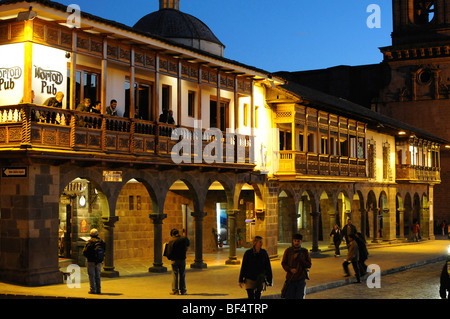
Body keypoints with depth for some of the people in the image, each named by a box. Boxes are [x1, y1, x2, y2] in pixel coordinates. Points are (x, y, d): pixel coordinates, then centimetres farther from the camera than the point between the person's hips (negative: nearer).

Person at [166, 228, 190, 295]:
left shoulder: (171, 242, -12)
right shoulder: (184, 239, -1)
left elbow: (169, 253, -12)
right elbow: (187, 244, 24)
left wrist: (169, 258, 6)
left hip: (174, 260, -3)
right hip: (182, 260, 3)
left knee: (175, 276, 4)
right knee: (182, 276, 10)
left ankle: (175, 291, 4)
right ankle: (183, 291, 12)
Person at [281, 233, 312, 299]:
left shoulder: (305, 251, 3)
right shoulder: (288, 251, 3)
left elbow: (309, 265, -1)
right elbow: (283, 263, 4)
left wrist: (299, 258, -13)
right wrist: (290, 269, -15)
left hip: (301, 279, 0)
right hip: (290, 279, 0)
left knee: (300, 297, 2)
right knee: (289, 297, 1)